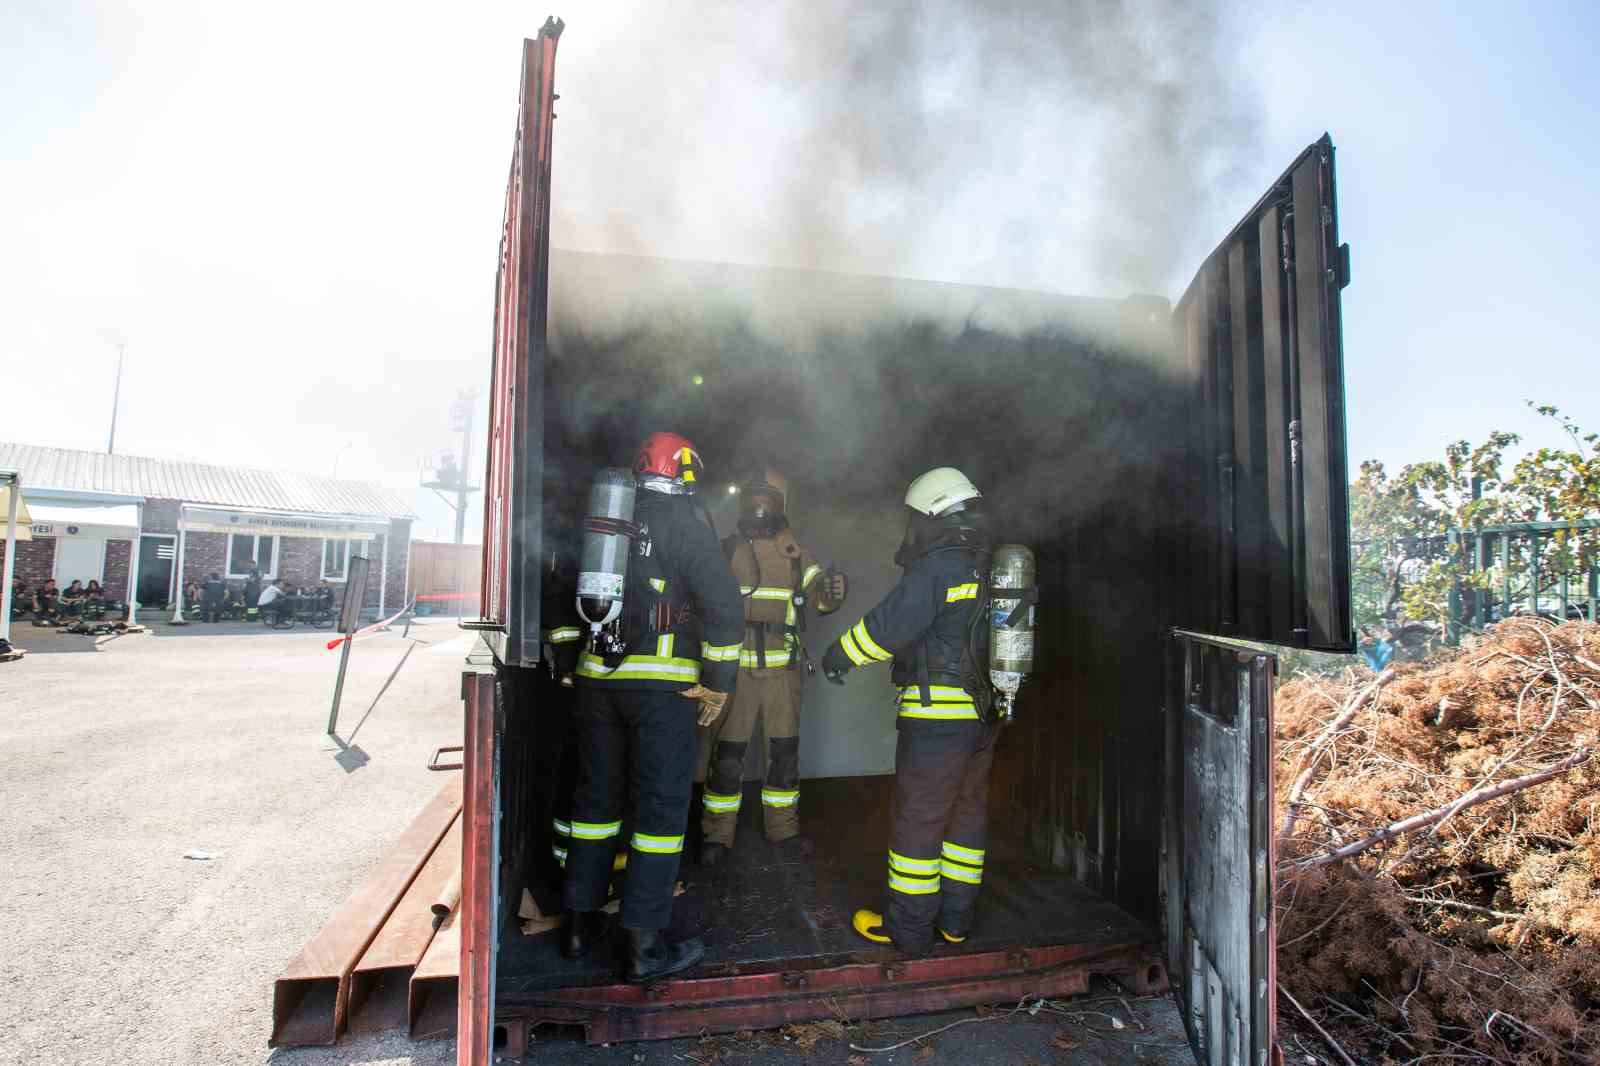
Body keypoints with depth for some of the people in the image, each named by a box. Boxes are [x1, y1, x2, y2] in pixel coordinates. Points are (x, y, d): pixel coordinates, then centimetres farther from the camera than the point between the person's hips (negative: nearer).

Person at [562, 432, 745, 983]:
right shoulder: (686, 522, -6)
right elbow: (723, 606, -14)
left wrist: (569, 665, 25)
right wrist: (717, 683, -6)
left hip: (596, 680, 6)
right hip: (662, 685, -5)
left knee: (596, 797, 16)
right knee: (660, 808, 3)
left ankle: (581, 922, 28)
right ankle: (645, 945, 8)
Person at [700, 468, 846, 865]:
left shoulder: (796, 555, 6)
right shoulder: (726, 550, 3)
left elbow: (821, 599, -4)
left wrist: (832, 590, -28)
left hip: (782, 668, 2)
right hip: (735, 667, -2)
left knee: (785, 750, 10)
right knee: (727, 753, 2)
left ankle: (783, 827, 26)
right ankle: (717, 834, 16)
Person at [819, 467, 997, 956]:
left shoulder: (937, 569, -16)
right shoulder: (994, 569, 9)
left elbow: (886, 626, -17)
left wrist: (838, 655, -3)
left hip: (938, 718, -8)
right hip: (985, 716, 8)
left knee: (919, 820, 3)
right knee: (968, 814, 17)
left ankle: (908, 928, 14)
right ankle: (956, 917, 29)